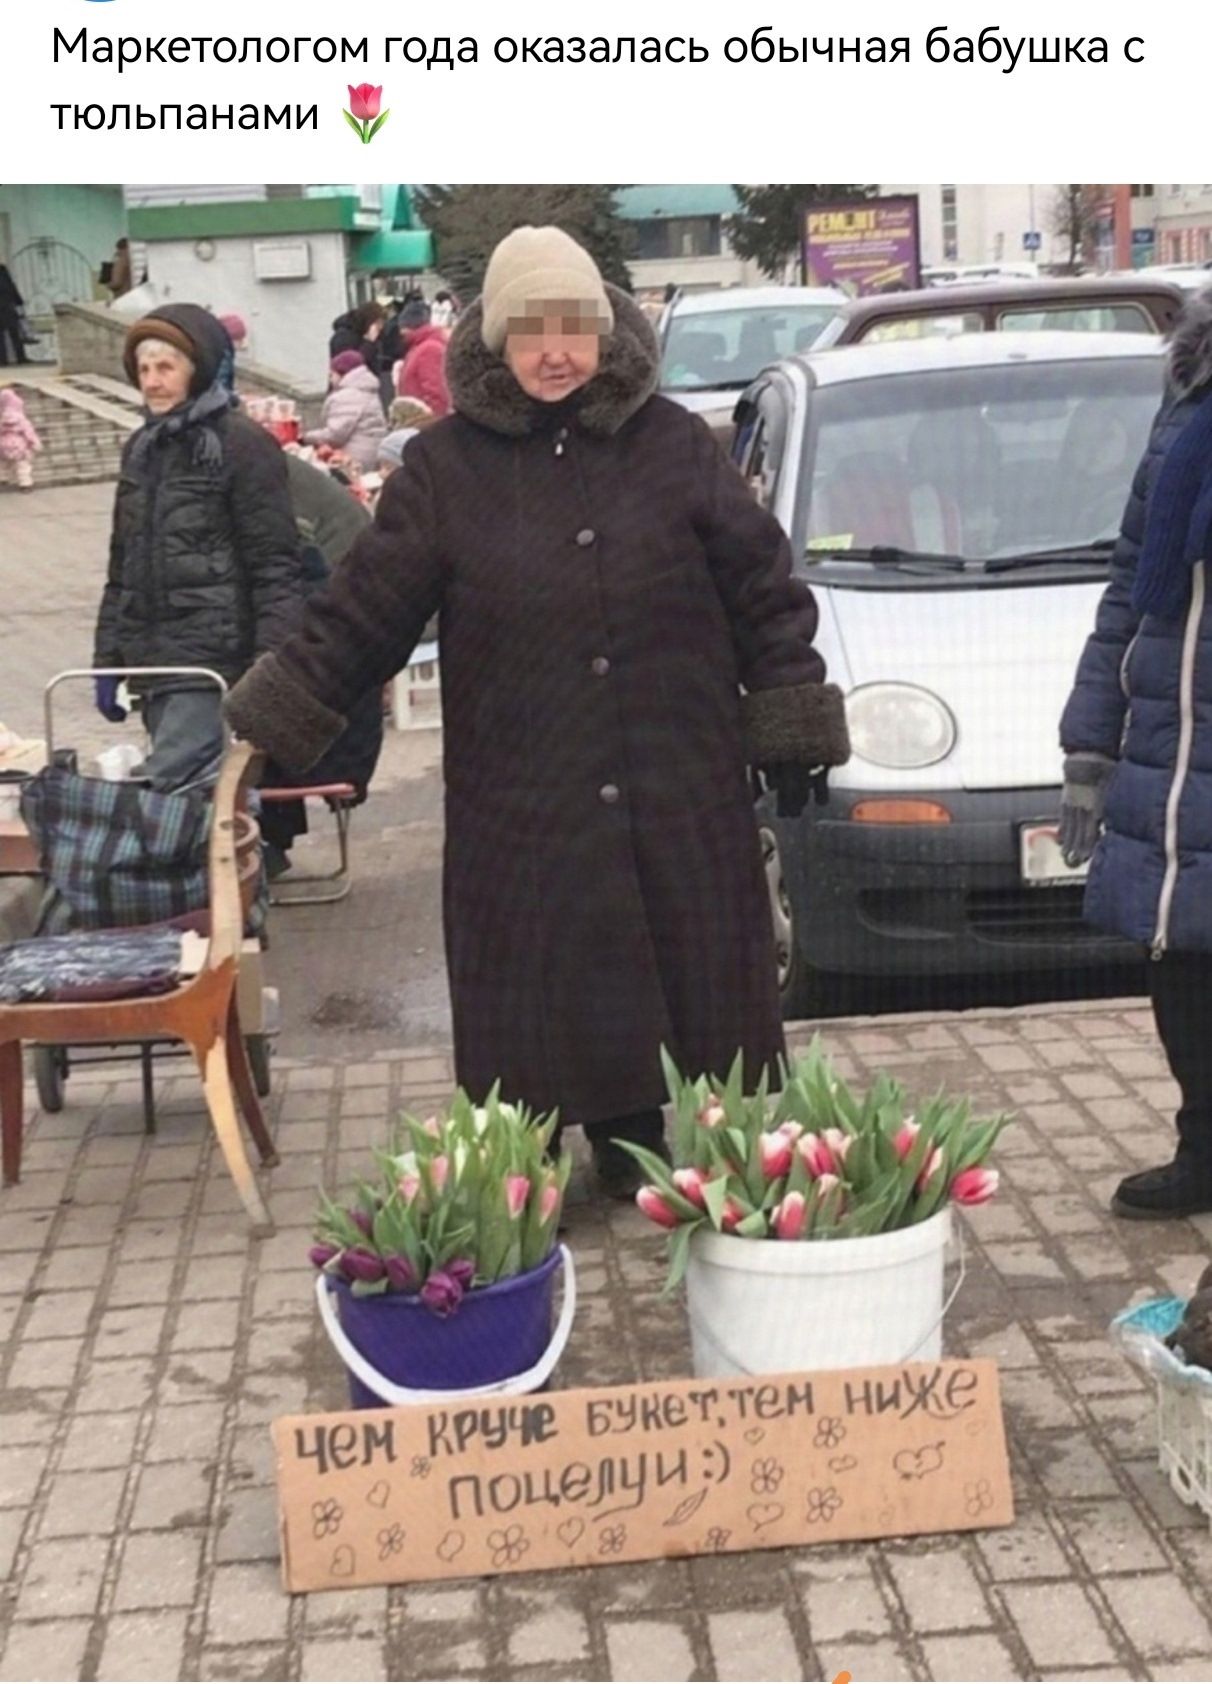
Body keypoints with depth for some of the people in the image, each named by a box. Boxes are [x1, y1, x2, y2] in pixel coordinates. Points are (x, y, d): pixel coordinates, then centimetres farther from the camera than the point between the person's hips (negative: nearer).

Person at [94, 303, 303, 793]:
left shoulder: (241, 445, -6)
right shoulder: (140, 448, 16)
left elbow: (274, 567, -10)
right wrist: (108, 660, 17)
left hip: (211, 664, -7)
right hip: (151, 661, 7)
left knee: (163, 790, -18)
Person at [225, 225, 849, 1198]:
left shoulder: (675, 445, 2)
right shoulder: (446, 467, 1)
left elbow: (762, 589, 6)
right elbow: (361, 615, 3)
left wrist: (792, 737, 3)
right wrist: (268, 726, -1)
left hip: (685, 796, 1)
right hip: (521, 811, 0)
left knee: (694, 988, 7)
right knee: (549, 1003, 4)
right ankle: (624, 1153, 21)